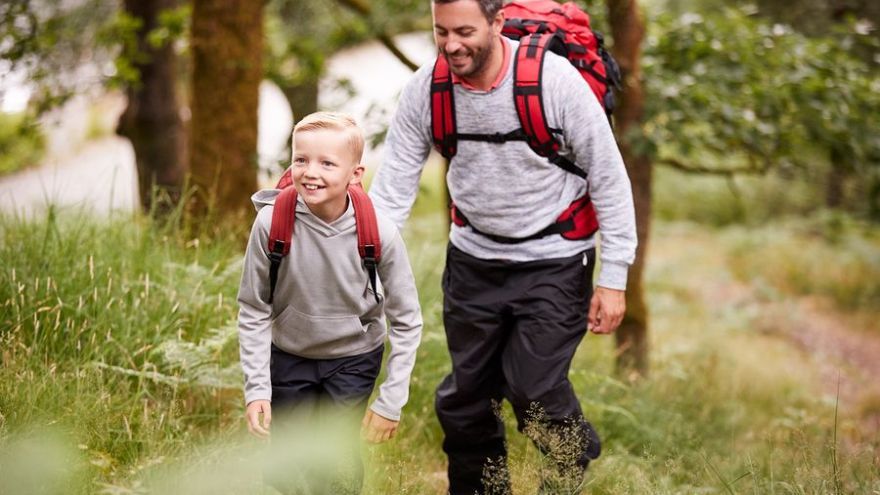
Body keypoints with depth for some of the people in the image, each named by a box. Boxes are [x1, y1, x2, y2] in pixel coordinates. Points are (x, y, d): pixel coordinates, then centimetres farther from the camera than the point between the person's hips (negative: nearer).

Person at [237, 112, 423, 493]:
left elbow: (406, 321, -14)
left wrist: (390, 401, -14)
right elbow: (253, 312, -12)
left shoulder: (379, 233, -25)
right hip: (288, 357, 1)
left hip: (354, 358, -1)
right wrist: (256, 388, -15)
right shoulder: (272, 223, -25)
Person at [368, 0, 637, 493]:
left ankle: (577, 455, 25)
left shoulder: (555, 79, -22)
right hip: (473, 258, 4)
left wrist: (614, 278, -14)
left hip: (553, 261, -4)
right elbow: (392, 188, -9)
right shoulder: (424, 90, -12)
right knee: (464, 397, 10)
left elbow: (610, 179, -14)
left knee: (534, 389, -8)